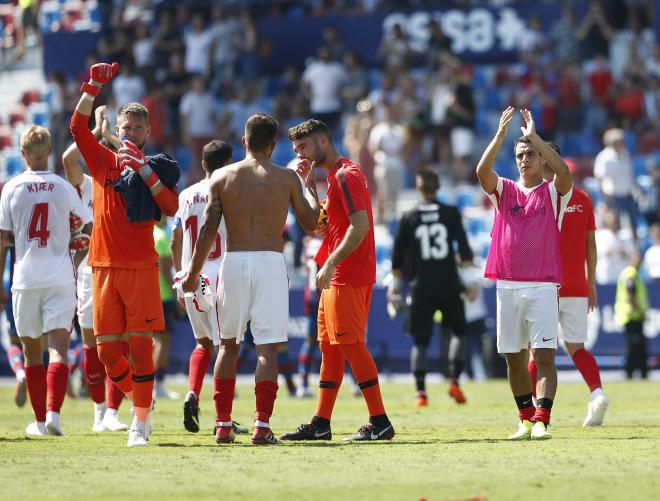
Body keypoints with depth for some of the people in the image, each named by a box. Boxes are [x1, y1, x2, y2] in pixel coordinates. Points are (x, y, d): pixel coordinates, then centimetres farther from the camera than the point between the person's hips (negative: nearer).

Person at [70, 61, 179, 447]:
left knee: (140, 346, -8)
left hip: (141, 267, -2)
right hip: (104, 266, 2)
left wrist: (145, 170, -14)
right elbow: (78, 127, -3)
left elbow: (171, 208, -8)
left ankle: (141, 423, -5)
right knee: (107, 350, 2)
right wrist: (94, 86, -11)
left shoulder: (155, 169, 7)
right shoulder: (104, 161, 11)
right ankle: (137, 397, 28)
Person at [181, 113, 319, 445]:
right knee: (267, 347, -1)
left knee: (228, 344, 14)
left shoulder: (221, 177, 4)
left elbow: (209, 229, 1)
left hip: (233, 262, 2)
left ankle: (223, 425, 13)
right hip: (270, 262, -2)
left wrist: (193, 272, 8)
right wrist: (309, 187, 27)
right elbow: (311, 222, 10)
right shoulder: (287, 178, 2)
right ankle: (262, 426, -9)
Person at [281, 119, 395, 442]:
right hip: (338, 279, 10)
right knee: (329, 347, 11)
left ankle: (379, 422, -10)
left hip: (348, 276, -10)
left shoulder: (345, 175, -12)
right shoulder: (334, 176, 19)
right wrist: (308, 184, 12)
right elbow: (321, 225, 21)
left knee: (350, 344, -10)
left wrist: (330, 264, -23)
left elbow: (360, 225, -22)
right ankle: (320, 424, 15)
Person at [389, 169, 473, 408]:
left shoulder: (409, 219, 4)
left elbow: (398, 258, 6)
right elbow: (464, 249, -3)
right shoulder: (451, 214, 2)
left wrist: (395, 286, 16)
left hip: (422, 287, 0)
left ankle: (421, 392, -5)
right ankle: (454, 381, 2)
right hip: (449, 285, 0)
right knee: (458, 332, 17)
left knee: (420, 341, 4)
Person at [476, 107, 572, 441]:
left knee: (544, 356, -11)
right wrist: (501, 134, -14)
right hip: (507, 285, 3)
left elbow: (564, 171, -17)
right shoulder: (504, 191, 12)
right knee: (514, 359, 6)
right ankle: (525, 419, 16)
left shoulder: (553, 193, 5)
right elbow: (482, 170, -7)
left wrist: (534, 136, -16)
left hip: (543, 287, -3)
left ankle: (541, 421, -16)